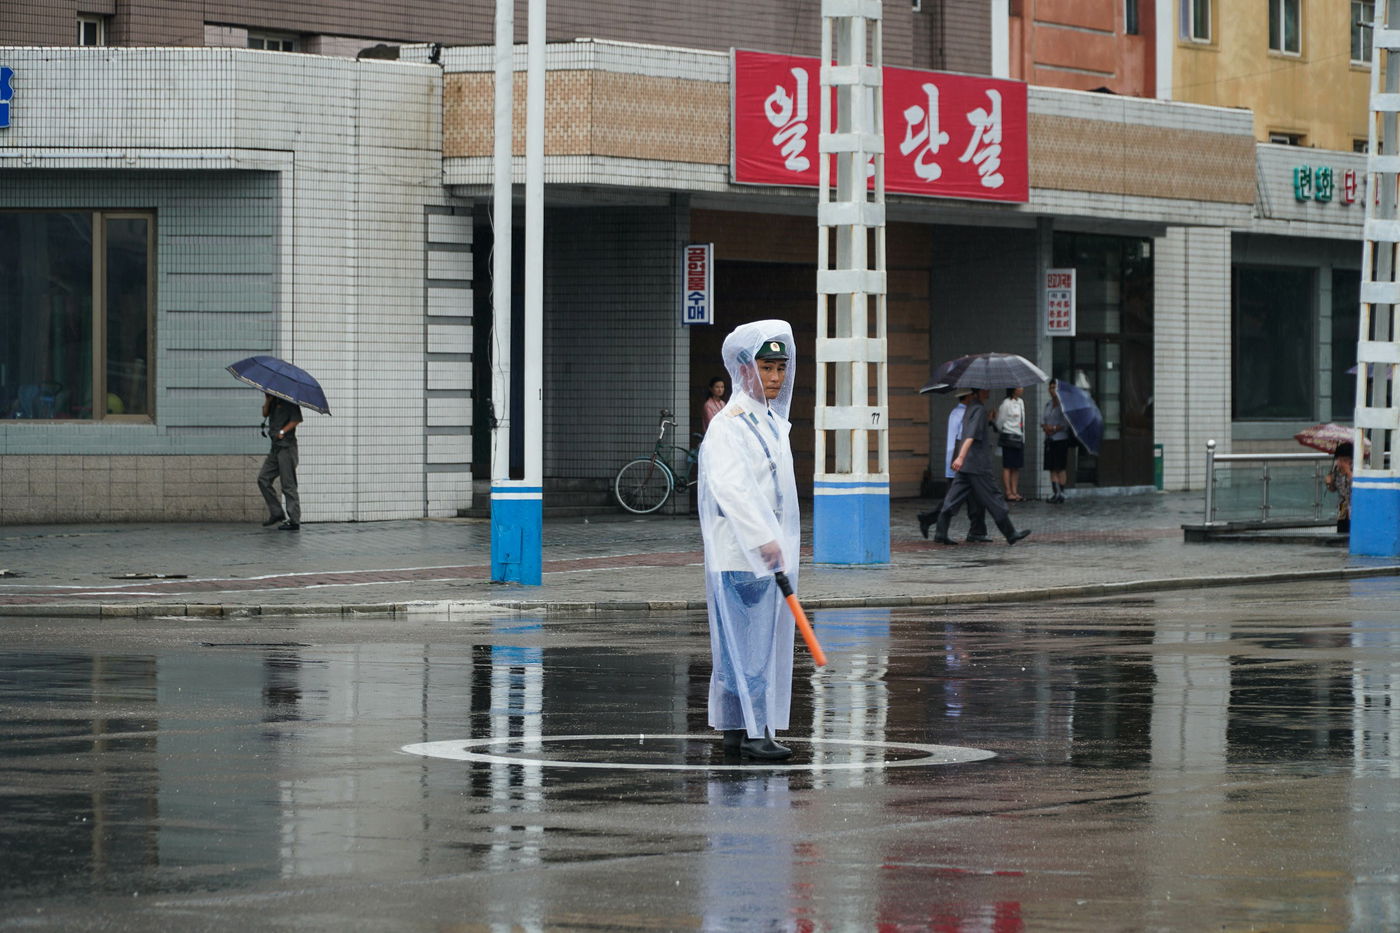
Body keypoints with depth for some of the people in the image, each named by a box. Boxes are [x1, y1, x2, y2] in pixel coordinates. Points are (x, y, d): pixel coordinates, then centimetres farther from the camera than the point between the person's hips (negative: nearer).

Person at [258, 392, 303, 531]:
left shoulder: (289, 401, -7)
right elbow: (265, 414, 8)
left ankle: (294, 521, -7)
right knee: (263, 478, 7)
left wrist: (283, 431, -21)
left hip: (286, 446, -9)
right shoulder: (274, 400, 17)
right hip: (276, 447, 9)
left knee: (288, 485, -8)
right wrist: (268, 401, -5)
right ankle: (277, 513, 13)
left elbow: (296, 419, -15)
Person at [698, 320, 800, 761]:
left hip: (772, 550, 9)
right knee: (746, 642, -10)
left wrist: (781, 542, 18)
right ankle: (752, 731, -10)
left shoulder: (775, 423, 18)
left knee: (766, 639, 9)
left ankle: (736, 732, 14)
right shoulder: (728, 425, -11)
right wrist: (763, 539, -31)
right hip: (738, 552, -9)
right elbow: (730, 486, -24)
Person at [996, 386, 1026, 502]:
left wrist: (1023, 438, 15)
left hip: (1019, 438, 8)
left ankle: (1015, 492, 9)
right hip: (1009, 438, -8)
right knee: (1007, 466, -5)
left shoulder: (1020, 402, 13)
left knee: (1017, 466, 6)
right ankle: (1008, 493, -5)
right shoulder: (1006, 404, -11)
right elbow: (1000, 423, -4)